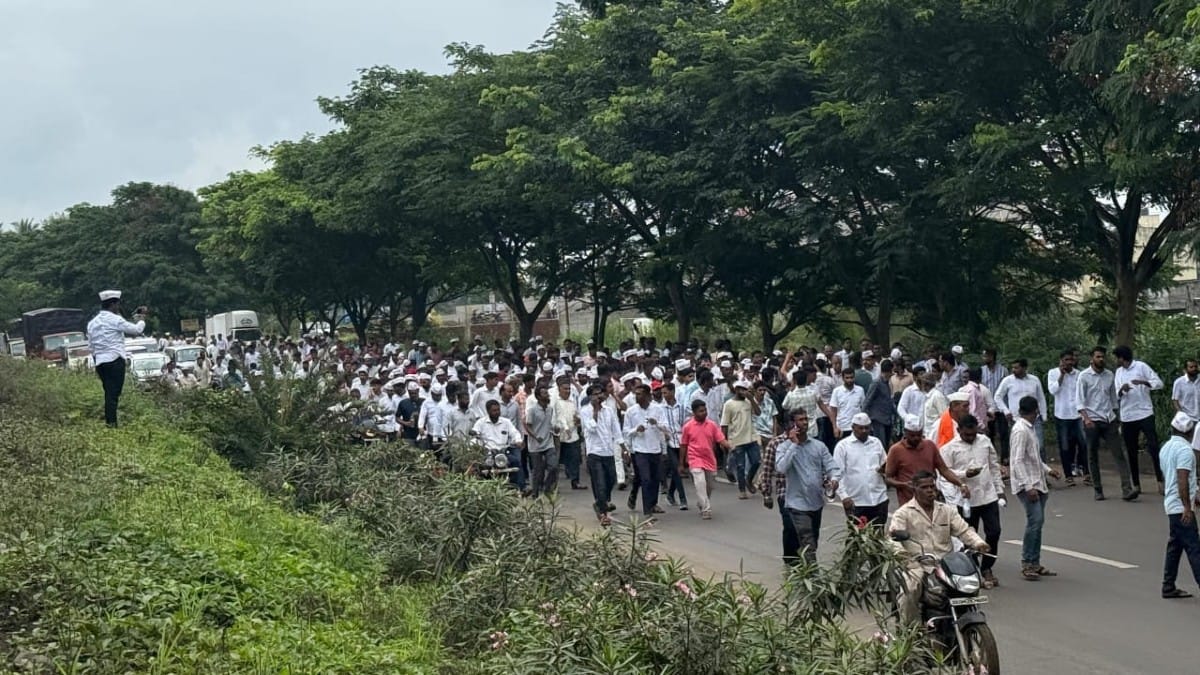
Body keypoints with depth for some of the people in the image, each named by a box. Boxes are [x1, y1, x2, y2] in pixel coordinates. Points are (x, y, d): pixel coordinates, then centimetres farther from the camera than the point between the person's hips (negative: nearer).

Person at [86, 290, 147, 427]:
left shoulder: (92, 322, 15)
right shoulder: (115, 319, -7)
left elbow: (90, 346, 18)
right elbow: (136, 330, -3)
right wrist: (142, 320, 16)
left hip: (100, 361, 7)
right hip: (115, 360, -7)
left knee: (109, 393, 12)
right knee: (114, 394, -8)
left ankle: (109, 422, 11)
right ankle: (111, 423, -14)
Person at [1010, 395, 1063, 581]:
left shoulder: (1029, 429, 15)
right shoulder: (1020, 430, -15)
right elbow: (1017, 461, -20)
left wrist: (1048, 470, 21)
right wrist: (1028, 486, -24)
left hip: (1037, 484, 10)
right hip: (1027, 486, -10)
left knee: (1038, 522, 9)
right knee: (1035, 520, -16)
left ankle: (1035, 563, 14)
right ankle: (1027, 564, -12)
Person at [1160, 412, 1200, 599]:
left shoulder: (1166, 448, 14)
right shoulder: (1184, 449, -15)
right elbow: (1183, 480, -23)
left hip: (1171, 504, 9)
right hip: (1181, 506, -9)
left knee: (1175, 546, 12)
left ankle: (1169, 587, 14)